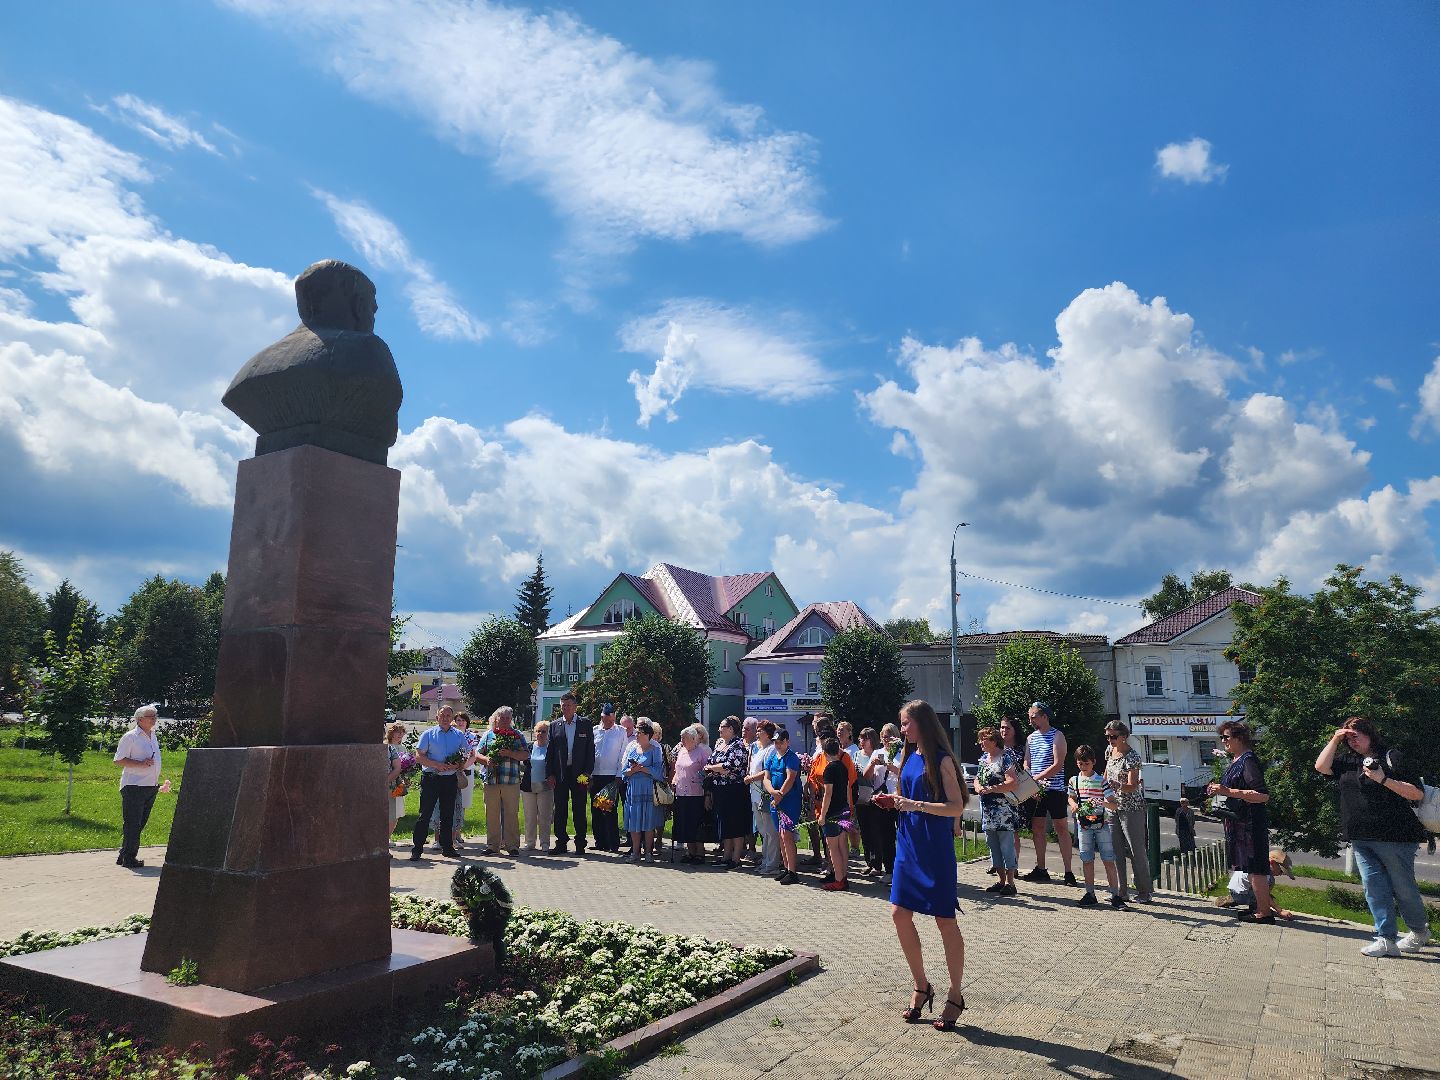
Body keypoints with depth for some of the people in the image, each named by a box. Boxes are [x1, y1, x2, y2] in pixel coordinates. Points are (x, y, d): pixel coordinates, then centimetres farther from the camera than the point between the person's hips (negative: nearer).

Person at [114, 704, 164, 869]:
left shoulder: (153, 736, 16)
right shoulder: (130, 737, -7)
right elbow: (119, 760, -11)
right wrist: (141, 764, -19)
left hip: (151, 787, 8)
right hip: (133, 786, -8)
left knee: (140, 824, 11)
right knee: (132, 824, -5)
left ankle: (124, 856, 20)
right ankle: (128, 858, 1)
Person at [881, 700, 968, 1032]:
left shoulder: (941, 760, -11)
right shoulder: (909, 758, 10)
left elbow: (956, 807, -16)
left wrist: (916, 805, -25)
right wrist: (894, 801, 1)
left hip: (936, 851, -7)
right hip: (908, 846, 7)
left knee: (945, 920, 2)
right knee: (899, 913, 4)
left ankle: (955, 995, 17)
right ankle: (921, 987, 21)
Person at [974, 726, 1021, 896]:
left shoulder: (1006, 757, -11)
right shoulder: (984, 758, 14)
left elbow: (1012, 782, -20)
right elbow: (977, 779, 18)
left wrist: (991, 789, -22)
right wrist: (978, 787, -4)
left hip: (1004, 810, -8)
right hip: (988, 811, 8)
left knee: (1007, 845, -4)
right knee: (993, 846, 12)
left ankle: (1010, 883, 2)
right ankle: (1001, 880, 22)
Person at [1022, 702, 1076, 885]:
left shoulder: (1057, 736, -6)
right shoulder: (1031, 738, 13)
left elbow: (1058, 765, -14)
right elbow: (1026, 763, 12)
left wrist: (1036, 778, -18)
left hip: (1054, 789, -6)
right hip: (1035, 791, 6)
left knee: (1062, 828, -2)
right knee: (1037, 828, 8)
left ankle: (1069, 872, 1)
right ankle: (1040, 870, 17)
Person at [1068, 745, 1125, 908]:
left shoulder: (1102, 780, -6)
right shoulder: (1074, 780, 4)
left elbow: (1114, 805, -10)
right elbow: (1071, 797, 22)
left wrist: (1102, 802, -28)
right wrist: (1073, 805, 1)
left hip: (1102, 824, -3)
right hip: (1084, 825, 3)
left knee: (1109, 861, -3)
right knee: (1087, 861, 8)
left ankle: (1115, 896, 4)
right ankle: (1090, 895, 16)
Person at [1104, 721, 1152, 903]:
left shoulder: (1132, 757, -16)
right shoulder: (1110, 751, 6)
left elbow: (1132, 787, -22)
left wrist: (1117, 785, -38)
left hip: (1131, 807, -7)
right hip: (1112, 806, 7)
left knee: (1137, 850, -2)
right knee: (1116, 850, 6)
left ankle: (1144, 892, 7)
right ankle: (1121, 891, 12)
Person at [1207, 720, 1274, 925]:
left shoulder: (1248, 761, -16)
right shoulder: (1234, 762, 15)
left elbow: (1263, 795, -24)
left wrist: (1228, 791, -27)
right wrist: (1219, 790, 9)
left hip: (1250, 823, -10)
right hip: (1238, 822, 10)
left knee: (1255, 869, -4)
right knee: (1252, 869, 15)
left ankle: (1264, 912, 4)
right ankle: (1260, 906, 23)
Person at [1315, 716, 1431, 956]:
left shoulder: (1392, 757, -4)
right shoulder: (1347, 761, 15)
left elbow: (1417, 794, -8)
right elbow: (1321, 767, 2)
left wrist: (1384, 780, -19)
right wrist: (1335, 739, 2)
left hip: (1394, 835, -5)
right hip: (1361, 838, 5)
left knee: (1402, 887, 6)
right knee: (1374, 886, 0)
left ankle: (1420, 932, 29)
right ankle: (1387, 939, 2)